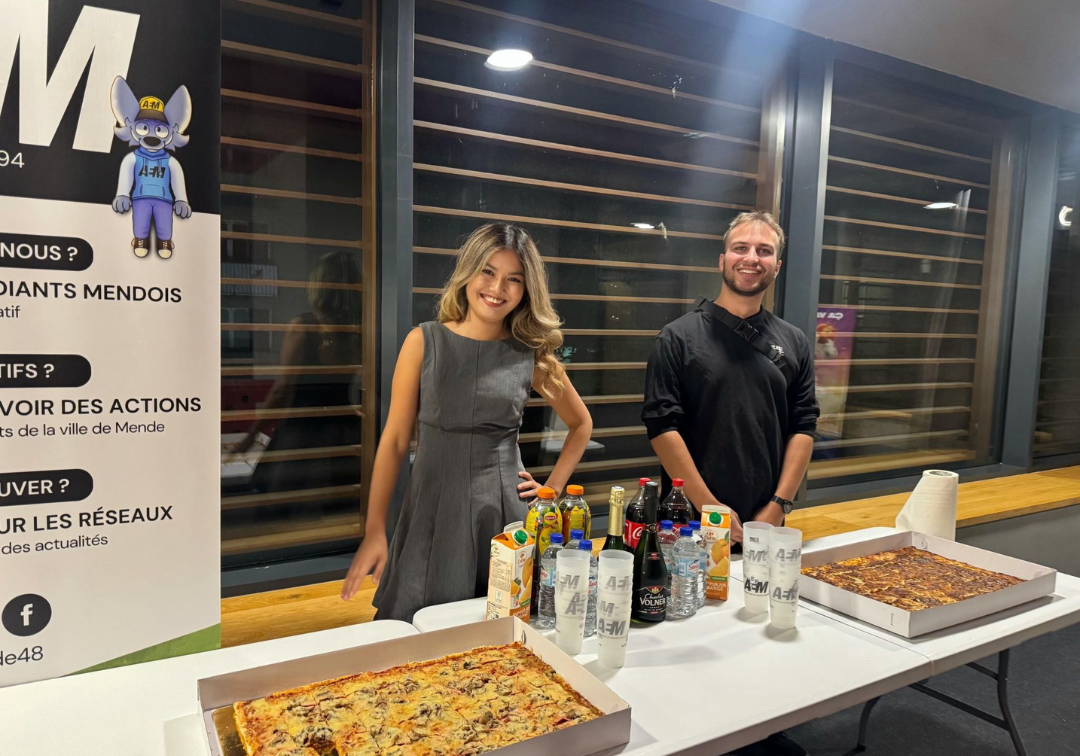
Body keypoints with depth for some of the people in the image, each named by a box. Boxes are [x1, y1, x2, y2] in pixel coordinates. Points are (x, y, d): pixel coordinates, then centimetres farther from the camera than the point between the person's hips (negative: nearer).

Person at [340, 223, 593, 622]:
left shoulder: (533, 355, 2)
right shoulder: (424, 342, -1)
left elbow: (581, 425, 17)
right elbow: (395, 440, -1)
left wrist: (552, 487, 7)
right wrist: (374, 531, -4)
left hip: (504, 510, 1)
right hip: (433, 510, 0)